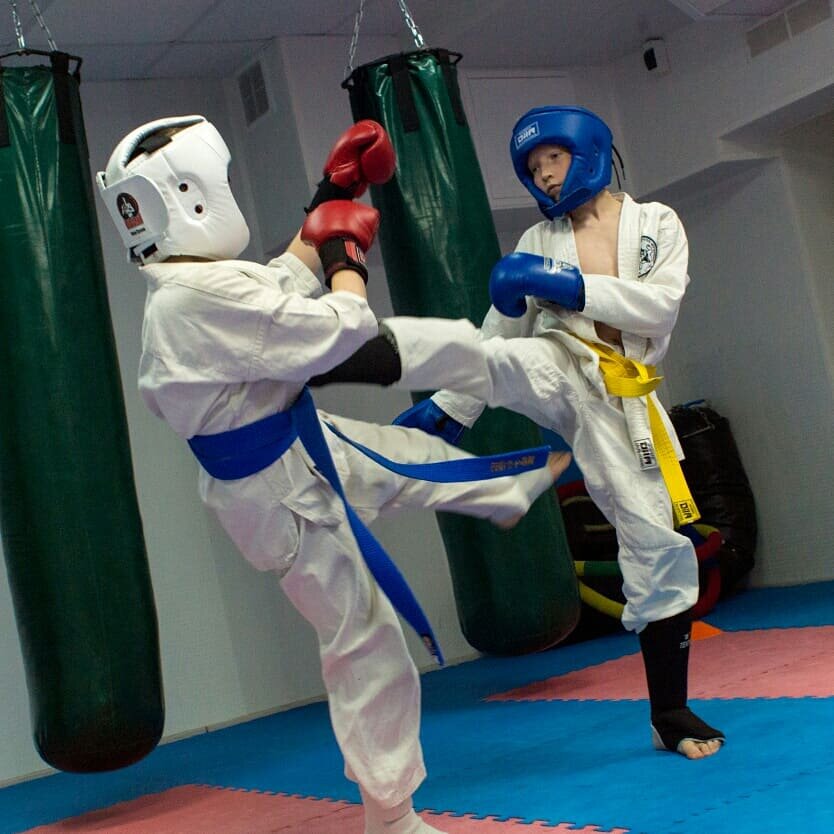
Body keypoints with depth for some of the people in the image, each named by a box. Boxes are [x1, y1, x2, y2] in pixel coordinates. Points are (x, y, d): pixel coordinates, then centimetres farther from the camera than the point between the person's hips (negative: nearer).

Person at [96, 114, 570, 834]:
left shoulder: (183, 288, 1)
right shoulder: (204, 295, -31)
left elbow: (286, 283, 17)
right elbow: (342, 327, -28)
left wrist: (332, 197, 16)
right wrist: (346, 249, -9)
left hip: (304, 448, 10)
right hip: (284, 495, -9)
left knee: (416, 456, 26)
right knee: (364, 641, 2)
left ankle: (516, 490, 56)